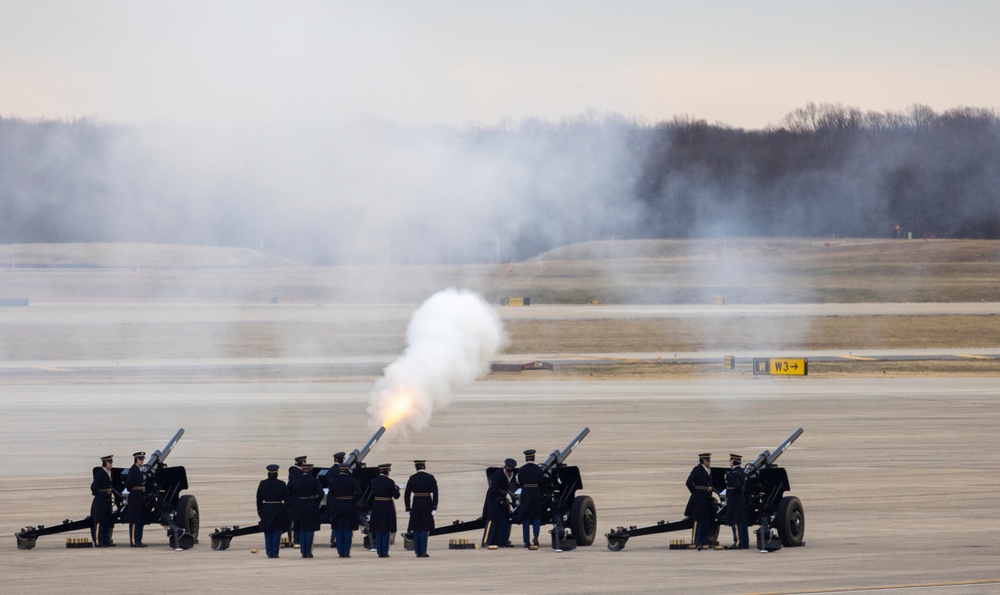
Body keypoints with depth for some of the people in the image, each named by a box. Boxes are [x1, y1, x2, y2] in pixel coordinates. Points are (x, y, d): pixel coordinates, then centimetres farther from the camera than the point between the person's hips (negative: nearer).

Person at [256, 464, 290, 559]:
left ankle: (269, 553, 6)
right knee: (277, 533, 2)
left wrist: (259, 511, 10)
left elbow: (259, 500, 3)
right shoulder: (282, 484, -5)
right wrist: (287, 511, 4)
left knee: (268, 533, 8)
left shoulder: (262, 484, 0)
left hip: (266, 511, 1)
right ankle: (275, 553, -1)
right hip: (278, 510, -1)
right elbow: (286, 499, -2)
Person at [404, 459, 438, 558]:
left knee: (416, 529, 7)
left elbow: (407, 495, 0)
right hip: (427, 505, -1)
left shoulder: (412, 478, 0)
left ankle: (418, 552, 6)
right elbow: (435, 494, -8)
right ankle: (423, 552, -6)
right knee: (425, 529, 2)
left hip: (416, 505, 1)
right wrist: (434, 508, -6)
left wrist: (408, 509, 5)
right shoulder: (431, 478, -3)